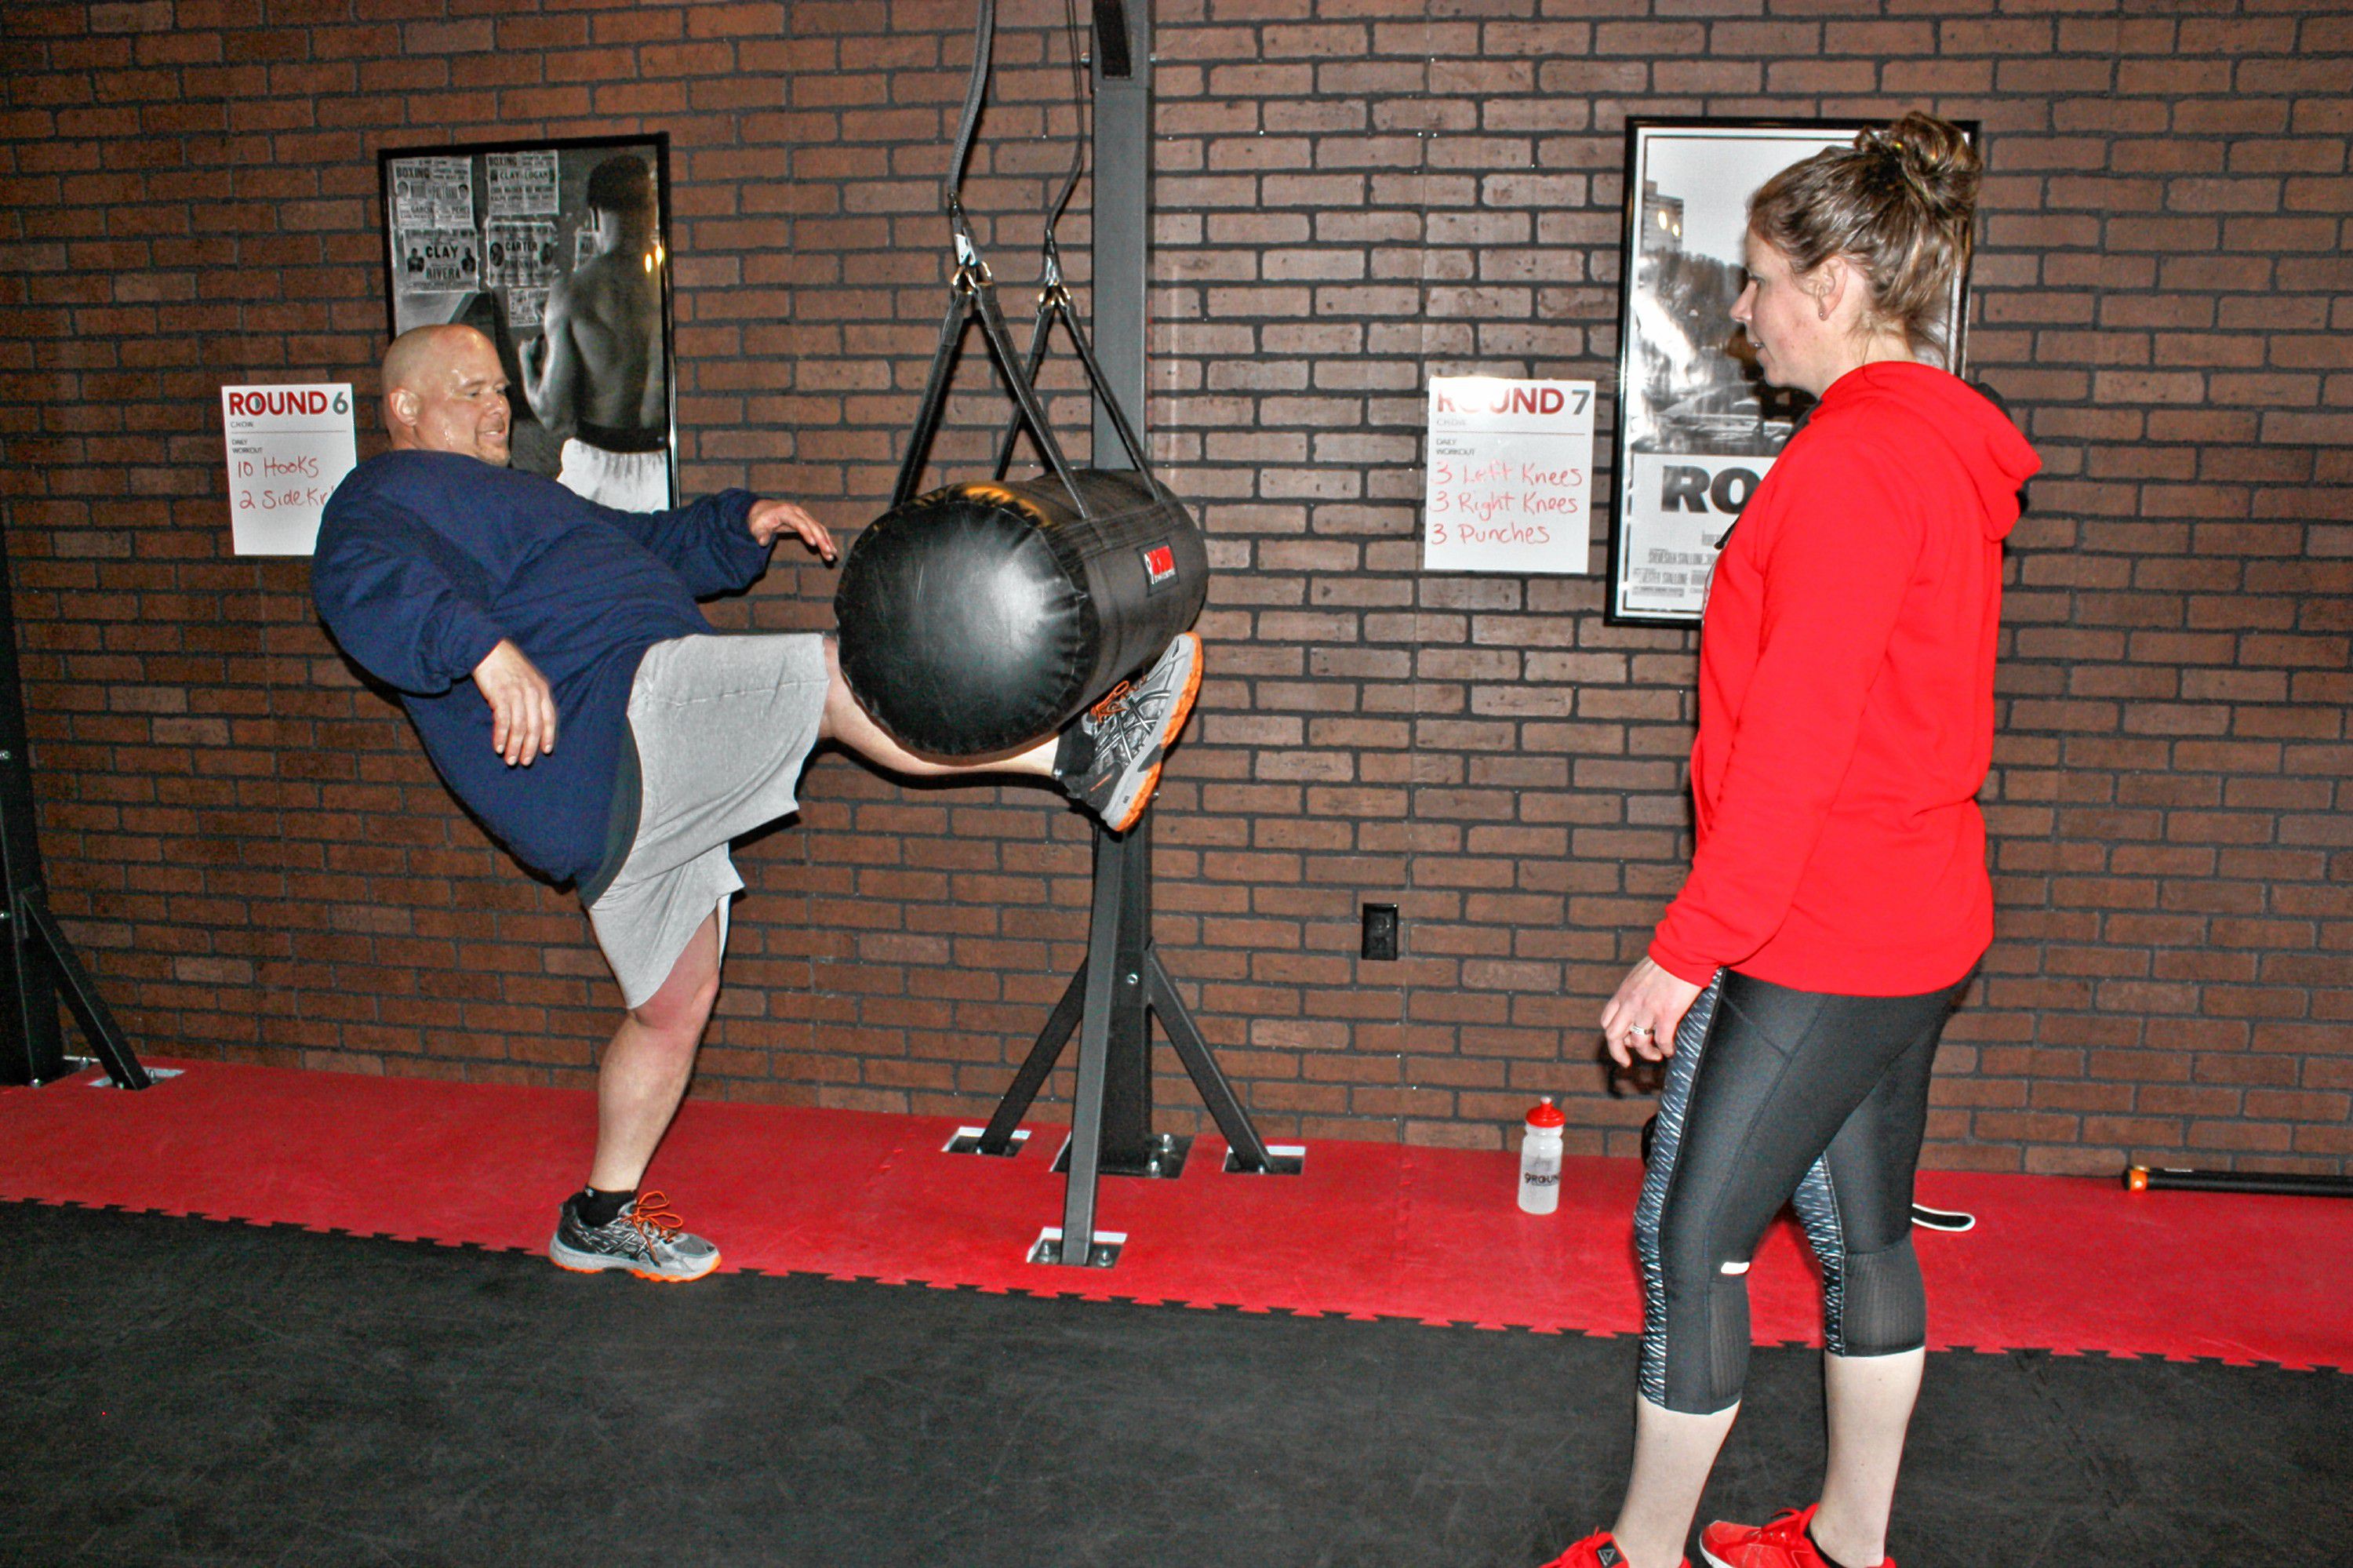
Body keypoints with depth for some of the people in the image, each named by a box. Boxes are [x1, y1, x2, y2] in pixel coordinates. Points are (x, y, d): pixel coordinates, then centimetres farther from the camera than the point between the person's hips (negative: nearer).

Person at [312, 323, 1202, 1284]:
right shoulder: (393, 491, 3)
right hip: (616, 720, -11)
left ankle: (603, 1217, 27)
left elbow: (647, 540, 36)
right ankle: (1080, 757, -19)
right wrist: (482, 646, -39)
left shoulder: (496, 497, 35)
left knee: (675, 1005, 15)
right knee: (837, 676, -19)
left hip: (629, 798, 11)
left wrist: (739, 523, 17)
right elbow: (365, 578, -21)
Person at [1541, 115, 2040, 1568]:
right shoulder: (1951, 452, 12)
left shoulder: (1852, 460, -19)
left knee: (1687, 1236, 3)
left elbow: (1794, 742, -23)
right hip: (1916, 922, 10)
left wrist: (1683, 954, -18)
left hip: (1818, 946, -10)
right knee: (1864, 1227, 18)